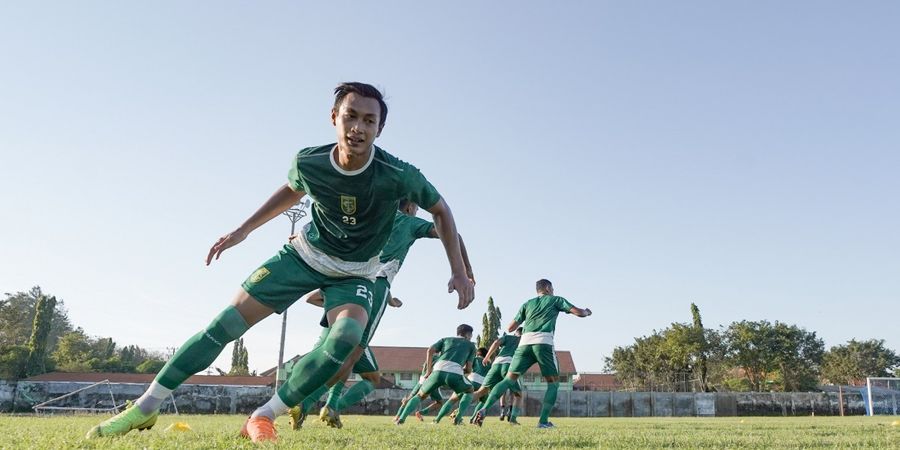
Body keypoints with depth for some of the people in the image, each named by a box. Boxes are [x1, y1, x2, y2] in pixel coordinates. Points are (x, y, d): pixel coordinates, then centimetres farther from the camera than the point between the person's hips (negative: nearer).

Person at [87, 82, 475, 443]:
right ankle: (146, 407, 10)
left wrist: (458, 271, -14)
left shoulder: (397, 175, -28)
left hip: (355, 274, -1)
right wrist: (243, 230, 6)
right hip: (306, 254, 2)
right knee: (226, 323, -4)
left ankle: (263, 418, -16)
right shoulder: (308, 162, -20)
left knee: (347, 337, -32)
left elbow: (440, 210, -9)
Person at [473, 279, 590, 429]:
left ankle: (484, 409, -14)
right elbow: (578, 312, 13)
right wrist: (586, 312, 36)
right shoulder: (556, 300, 19)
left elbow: (511, 328, 22)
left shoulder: (527, 304, 26)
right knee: (553, 383, 10)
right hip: (544, 343, -3)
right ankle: (543, 421, -1)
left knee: (509, 380, 3)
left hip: (525, 342, 3)